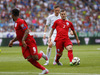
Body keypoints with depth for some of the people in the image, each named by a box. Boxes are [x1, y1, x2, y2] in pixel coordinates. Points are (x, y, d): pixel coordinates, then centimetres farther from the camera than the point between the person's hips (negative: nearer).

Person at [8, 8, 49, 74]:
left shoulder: (21, 22, -11)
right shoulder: (16, 23, 19)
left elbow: (27, 31, -23)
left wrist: (23, 40, -31)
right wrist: (12, 41, 26)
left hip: (29, 42, -8)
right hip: (23, 44, 8)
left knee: (35, 58, -16)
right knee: (29, 59, -9)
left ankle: (41, 54, 19)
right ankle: (44, 70, -4)